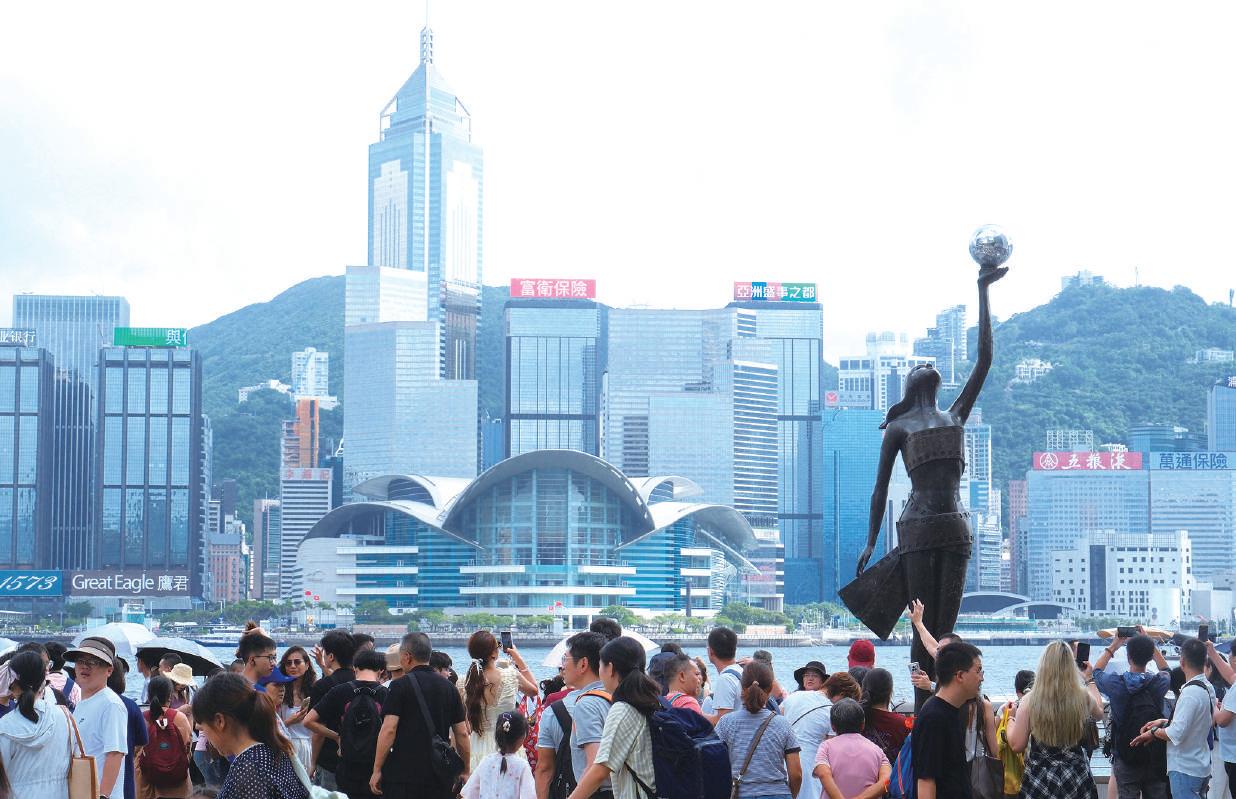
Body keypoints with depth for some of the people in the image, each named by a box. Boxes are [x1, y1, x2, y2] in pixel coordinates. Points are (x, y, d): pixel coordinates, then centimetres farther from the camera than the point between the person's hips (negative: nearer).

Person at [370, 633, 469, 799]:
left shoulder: (401, 685, -6)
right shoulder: (448, 686, 9)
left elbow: (389, 730, -13)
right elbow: (462, 733, 9)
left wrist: (377, 770, -8)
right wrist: (465, 772, 17)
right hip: (441, 776, 5)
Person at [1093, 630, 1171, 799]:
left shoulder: (1116, 683, -14)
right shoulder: (1159, 683, -10)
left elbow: (1096, 671, 10)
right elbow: (1166, 670, 17)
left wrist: (1114, 646, 17)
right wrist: (1148, 643, 15)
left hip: (1125, 758, -2)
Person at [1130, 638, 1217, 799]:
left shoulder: (1190, 693, -22)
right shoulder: (1208, 688, 6)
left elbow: (1176, 734, -24)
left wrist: (1153, 732, -8)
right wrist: (1165, 722, 10)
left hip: (1185, 770, -9)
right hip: (1201, 767, 9)